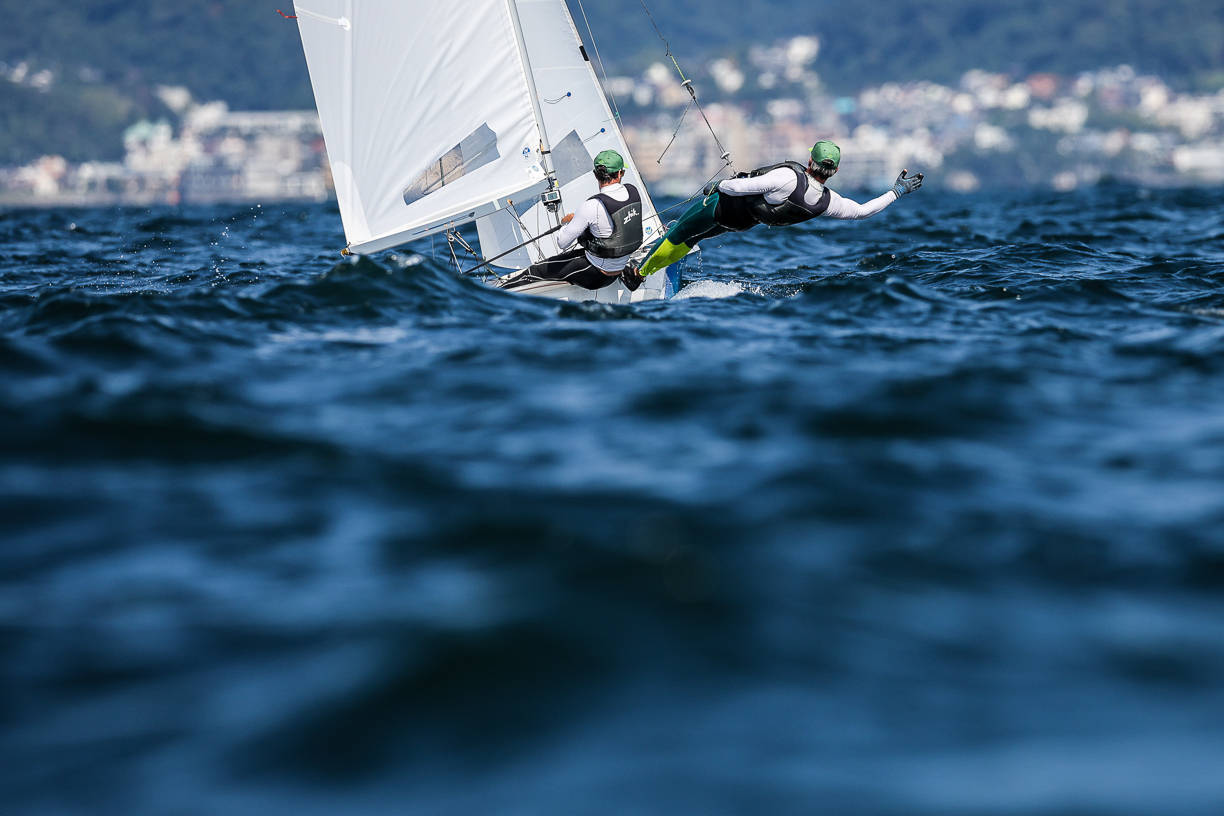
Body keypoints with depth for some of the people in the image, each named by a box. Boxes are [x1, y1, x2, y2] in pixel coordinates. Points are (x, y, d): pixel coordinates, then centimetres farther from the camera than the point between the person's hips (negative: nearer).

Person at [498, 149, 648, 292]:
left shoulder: (592, 206, -28)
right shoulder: (633, 192, -8)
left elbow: (562, 242, -19)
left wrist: (569, 222, 3)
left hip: (596, 275, -7)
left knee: (537, 270, 8)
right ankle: (627, 273, 33)